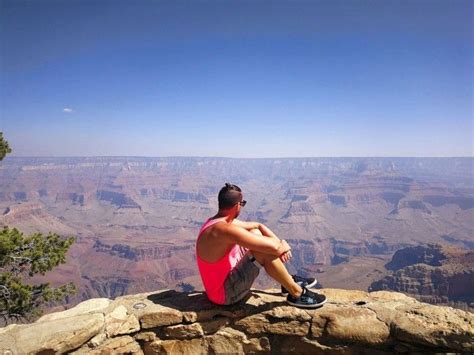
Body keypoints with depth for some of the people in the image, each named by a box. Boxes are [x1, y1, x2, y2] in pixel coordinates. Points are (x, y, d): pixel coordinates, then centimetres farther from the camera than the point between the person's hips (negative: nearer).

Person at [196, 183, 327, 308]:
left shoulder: (220, 222, 0)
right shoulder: (225, 229, -31)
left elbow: (258, 225, 9)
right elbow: (272, 246, -33)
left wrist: (280, 243, -4)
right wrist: (283, 246, -10)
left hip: (226, 276, 10)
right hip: (225, 294, -10)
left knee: (256, 233, 10)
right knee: (265, 251, -25)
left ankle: (288, 280, 16)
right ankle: (296, 293, -3)